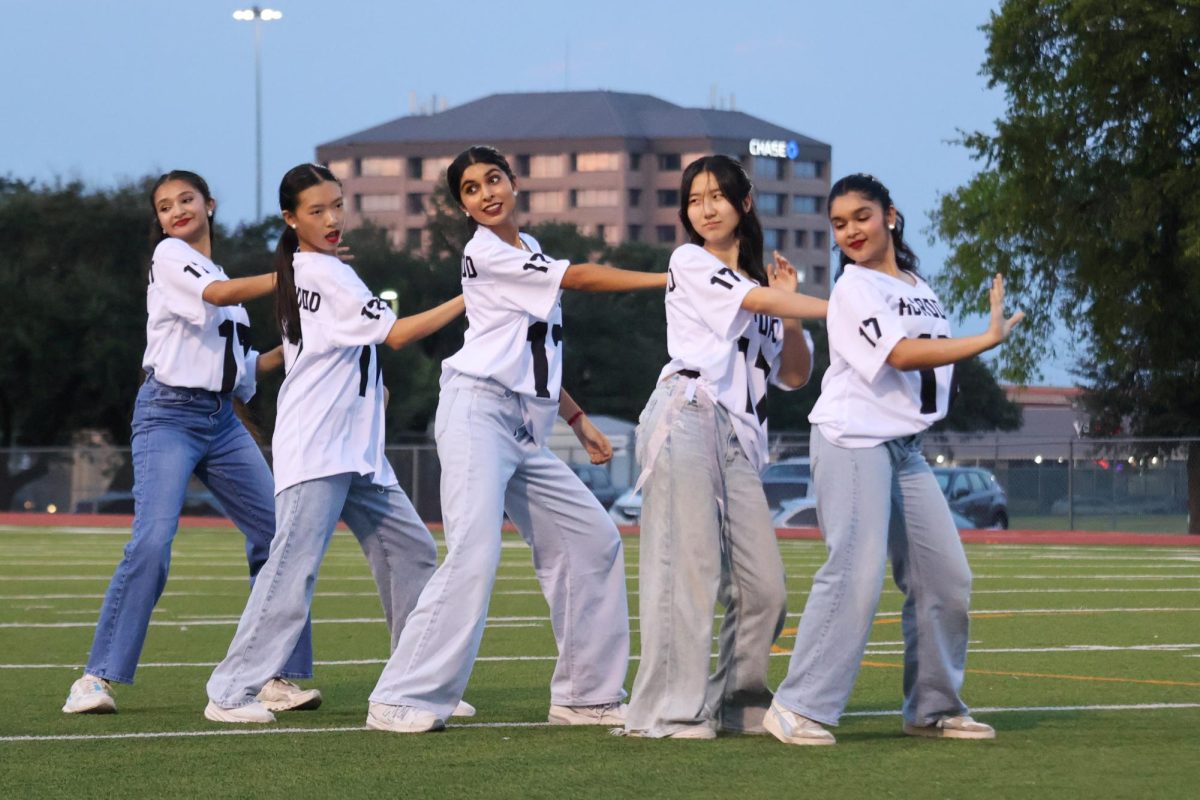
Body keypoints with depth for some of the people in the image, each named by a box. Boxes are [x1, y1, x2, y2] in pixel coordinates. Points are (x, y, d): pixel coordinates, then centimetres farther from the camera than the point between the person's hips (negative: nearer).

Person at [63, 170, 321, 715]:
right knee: (152, 543, -20)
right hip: (168, 414, -7)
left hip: (222, 420, 7)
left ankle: (281, 676, 4)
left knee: (277, 537, -1)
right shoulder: (169, 255, -2)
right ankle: (98, 679, -15)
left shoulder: (225, 277, 19)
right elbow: (216, 294, -22)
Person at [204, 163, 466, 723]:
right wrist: (467, 300, -8)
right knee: (294, 567, -15)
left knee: (410, 550, 8)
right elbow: (396, 334, -11)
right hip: (316, 451, -10)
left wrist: (367, 392, 17)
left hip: (356, 452, 10)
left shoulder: (298, 273, 18)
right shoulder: (327, 273, -10)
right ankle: (230, 693, -15)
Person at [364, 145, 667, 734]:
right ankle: (403, 698, -21)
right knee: (474, 554, -21)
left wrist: (578, 419, 19)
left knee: (592, 540, 8)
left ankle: (585, 694, 14)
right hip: (479, 413, -9)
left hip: (528, 431, 9)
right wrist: (670, 278, -6)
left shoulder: (529, 252, 19)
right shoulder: (485, 253, -6)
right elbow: (580, 279, -8)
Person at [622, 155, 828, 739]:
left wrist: (790, 309, 7)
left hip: (740, 438, 6)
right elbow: (758, 302, -5)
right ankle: (669, 710, -15)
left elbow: (795, 375, 20)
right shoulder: (690, 263, 8)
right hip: (687, 420, -6)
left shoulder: (763, 283, 25)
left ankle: (736, 702, 11)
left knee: (764, 586, -2)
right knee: (689, 566, -14)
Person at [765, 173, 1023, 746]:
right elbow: (900, 355, -18)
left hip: (907, 449, 8)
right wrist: (988, 340, -18)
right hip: (853, 442, -8)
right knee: (855, 574, -18)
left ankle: (934, 709, 16)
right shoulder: (853, 288, -6)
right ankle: (799, 709, -16)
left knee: (946, 579, 5)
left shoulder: (921, 290, 17)